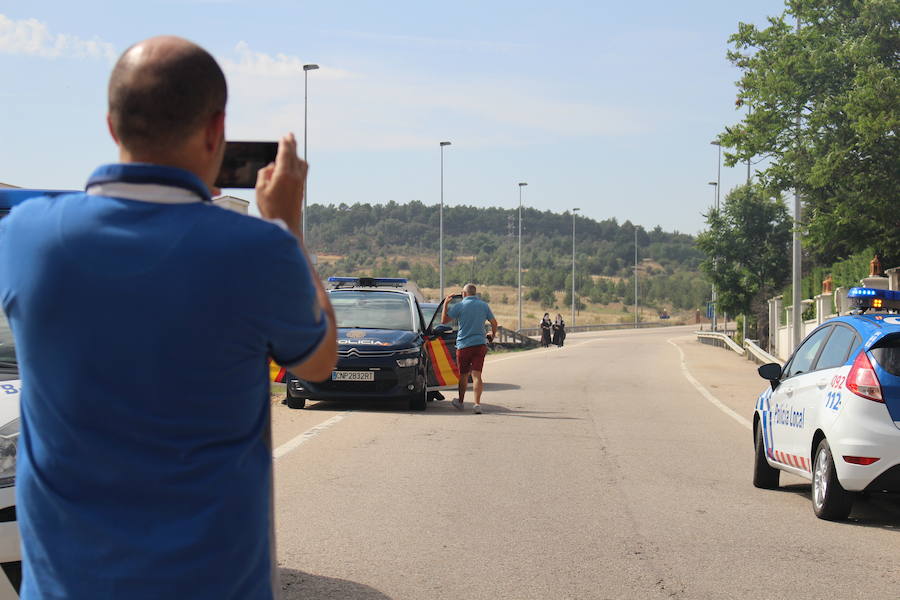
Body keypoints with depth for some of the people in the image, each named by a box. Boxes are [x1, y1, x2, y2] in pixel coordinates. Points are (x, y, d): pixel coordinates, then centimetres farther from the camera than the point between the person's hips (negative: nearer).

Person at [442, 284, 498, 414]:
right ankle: (477, 404, -16)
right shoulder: (484, 305, 5)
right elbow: (494, 323, 10)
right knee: (477, 375, -3)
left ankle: (461, 401, 28)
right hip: (480, 343, 2)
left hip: (464, 345, -2)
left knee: (463, 375, 13)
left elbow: (444, 320, -4)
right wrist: (492, 335, 28)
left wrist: (445, 304, 7)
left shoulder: (460, 306, -5)